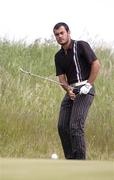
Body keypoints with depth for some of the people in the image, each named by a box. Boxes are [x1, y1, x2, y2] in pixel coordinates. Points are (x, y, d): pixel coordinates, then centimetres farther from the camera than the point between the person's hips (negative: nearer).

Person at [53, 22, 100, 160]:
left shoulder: (81, 46, -6)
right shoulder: (58, 56, 14)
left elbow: (96, 64, -10)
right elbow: (61, 78, 8)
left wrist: (88, 85, -15)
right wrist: (68, 89, -13)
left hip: (84, 90, -8)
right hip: (71, 92, 8)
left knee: (75, 126, -17)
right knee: (62, 126, 2)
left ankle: (80, 161, -14)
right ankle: (70, 160, 9)